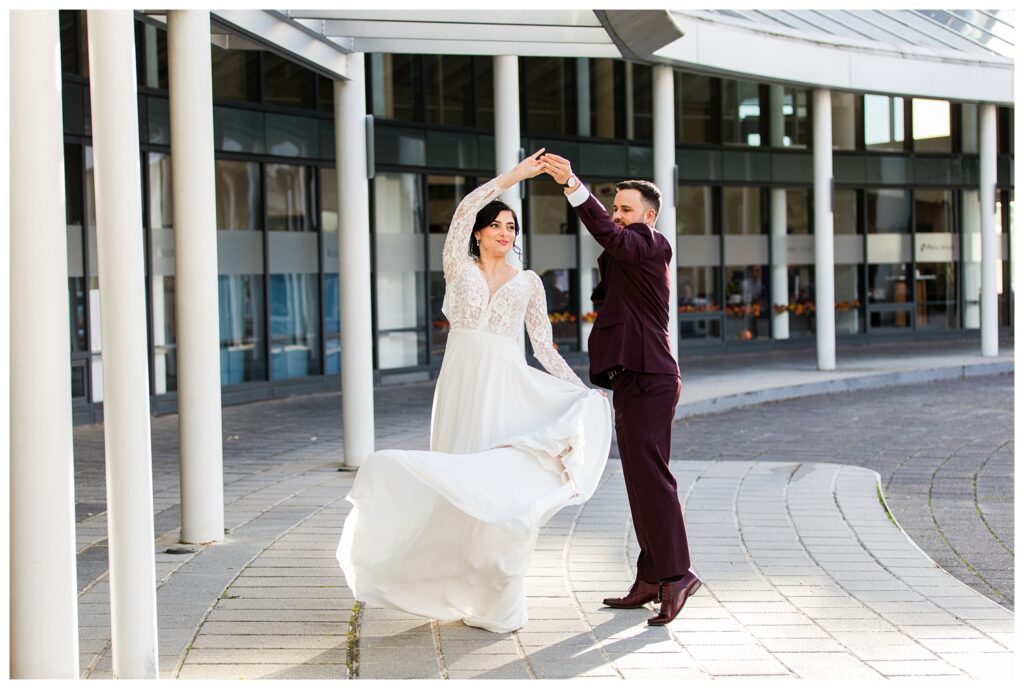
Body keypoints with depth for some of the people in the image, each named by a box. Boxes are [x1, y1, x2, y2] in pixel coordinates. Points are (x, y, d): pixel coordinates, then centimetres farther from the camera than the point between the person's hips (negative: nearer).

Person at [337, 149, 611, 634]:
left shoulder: (528, 282, 11)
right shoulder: (459, 269, 8)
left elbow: (544, 347, 10)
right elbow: (465, 211, -7)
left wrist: (582, 390, 1)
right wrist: (512, 177, -10)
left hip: (507, 393, 0)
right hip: (462, 389, 0)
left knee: (504, 490, -6)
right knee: (462, 490, 0)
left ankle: (497, 601, 0)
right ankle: (462, 592, 9)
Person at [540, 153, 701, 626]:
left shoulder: (649, 245, -9)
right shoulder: (634, 254, 22)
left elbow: (609, 234, -27)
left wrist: (573, 186, -38)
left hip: (648, 381, -11)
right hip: (633, 380, 11)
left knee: (649, 476, -14)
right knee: (641, 479, 10)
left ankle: (675, 574, -13)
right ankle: (650, 579, 15)